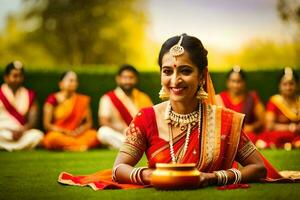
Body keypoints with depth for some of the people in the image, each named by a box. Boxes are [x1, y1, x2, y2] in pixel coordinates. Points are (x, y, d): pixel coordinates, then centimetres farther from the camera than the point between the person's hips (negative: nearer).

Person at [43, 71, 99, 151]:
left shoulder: (83, 100, 10)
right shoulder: (52, 99, -1)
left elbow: (89, 123, 10)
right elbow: (47, 124, -4)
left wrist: (81, 129, -12)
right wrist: (65, 132, -16)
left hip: (76, 135, 3)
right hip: (59, 134, -3)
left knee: (94, 134, -25)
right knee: (54, 137, -38)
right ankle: (80, 145, -25)